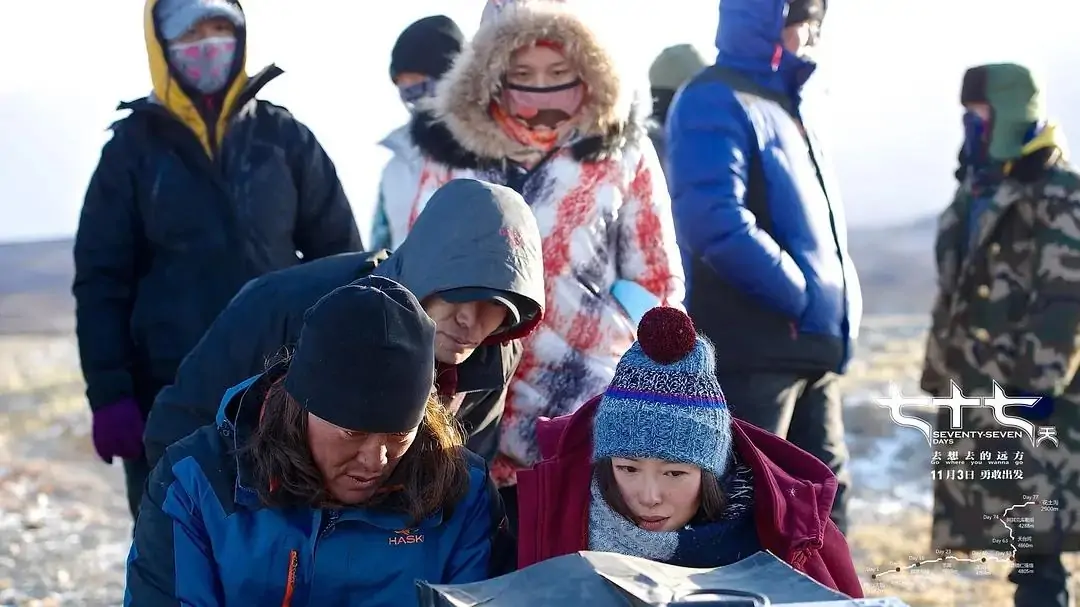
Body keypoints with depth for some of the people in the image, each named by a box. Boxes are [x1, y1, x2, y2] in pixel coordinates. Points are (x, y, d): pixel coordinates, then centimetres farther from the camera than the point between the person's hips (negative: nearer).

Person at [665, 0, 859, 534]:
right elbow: (717, 222, -24)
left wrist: (833, 308, 10)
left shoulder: (788, 104, 19)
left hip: (810, 346, 10)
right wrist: (801, 296, -18)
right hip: (751, 348, -10)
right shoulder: (715, 102, -11)